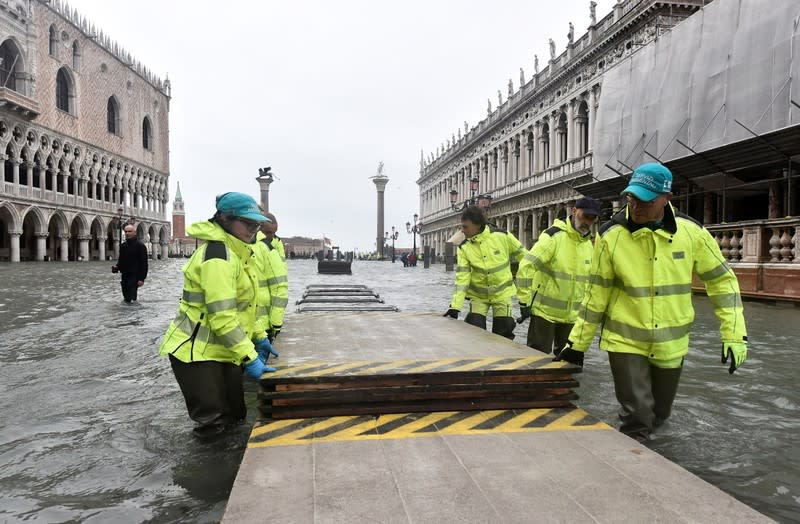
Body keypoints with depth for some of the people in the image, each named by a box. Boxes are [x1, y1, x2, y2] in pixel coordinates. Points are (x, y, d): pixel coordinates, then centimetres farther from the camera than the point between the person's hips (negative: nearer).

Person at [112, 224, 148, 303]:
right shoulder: (123, 246, 13)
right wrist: (116, 267, 2)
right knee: (126, 298, 13)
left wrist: (141, 278, -18)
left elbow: (144, 263, -12)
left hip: (134, 276, -7)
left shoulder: (140, 246, -8)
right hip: (124, 276, 7)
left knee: (131, 298, -11)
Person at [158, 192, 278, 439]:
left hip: (224, 351, 10)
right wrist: (249, 357, -24)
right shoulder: (218, 255, -21)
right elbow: (221, 316, -26)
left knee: (235, 417, 16)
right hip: (196, 353, -9)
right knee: (213, 425, -2)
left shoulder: (237, 252, 10)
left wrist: (259, 336, 14)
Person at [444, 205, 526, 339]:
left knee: (503, 335, 3)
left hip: (502, 293, -1)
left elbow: (524, 257, -3)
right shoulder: (464, 248, -11)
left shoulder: (503, 236, -16)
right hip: (478, 295, 1)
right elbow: (462, 277, -14)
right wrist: (455, 306, -22)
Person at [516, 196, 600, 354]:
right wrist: (524, 302, -21)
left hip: (572, 315, 7)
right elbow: (525, 267, -22)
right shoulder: (553, 236, -16)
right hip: (545, 311, -6)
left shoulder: (589, 244, 6)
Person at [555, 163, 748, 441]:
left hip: (671, 344, 3)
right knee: (636, 421, -5)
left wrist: (734, 334, -4)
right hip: (625, 341, -3)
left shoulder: (692, 232, -10)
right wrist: (578, 343, -3)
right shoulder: (611, 236, -15)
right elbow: (596, 295, -7)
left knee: (659, 413, 20)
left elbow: (722, 280, 2)